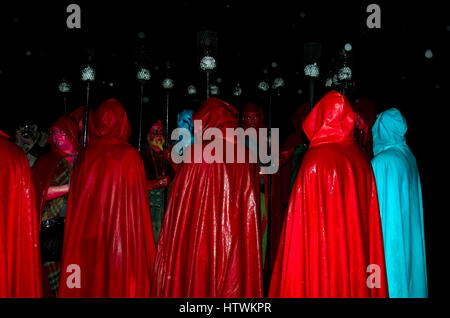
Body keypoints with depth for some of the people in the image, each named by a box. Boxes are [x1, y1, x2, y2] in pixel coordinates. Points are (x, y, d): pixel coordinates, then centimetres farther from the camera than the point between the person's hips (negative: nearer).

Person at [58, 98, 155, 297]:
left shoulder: (85, 156, 1)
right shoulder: (130, 156, -8)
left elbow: (74, 203, 5)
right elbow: (137, 204, -8)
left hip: (86, 241, 4)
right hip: (123, 237, -3)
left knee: (90, 280, 10)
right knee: (121, 281, 5)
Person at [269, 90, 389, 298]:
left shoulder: (315, 158, -15)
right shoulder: (360, 157, 2)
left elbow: (303, 217, -13)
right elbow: (370, 216, 6)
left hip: (320, 250, -5)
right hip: (357, 253, 6)